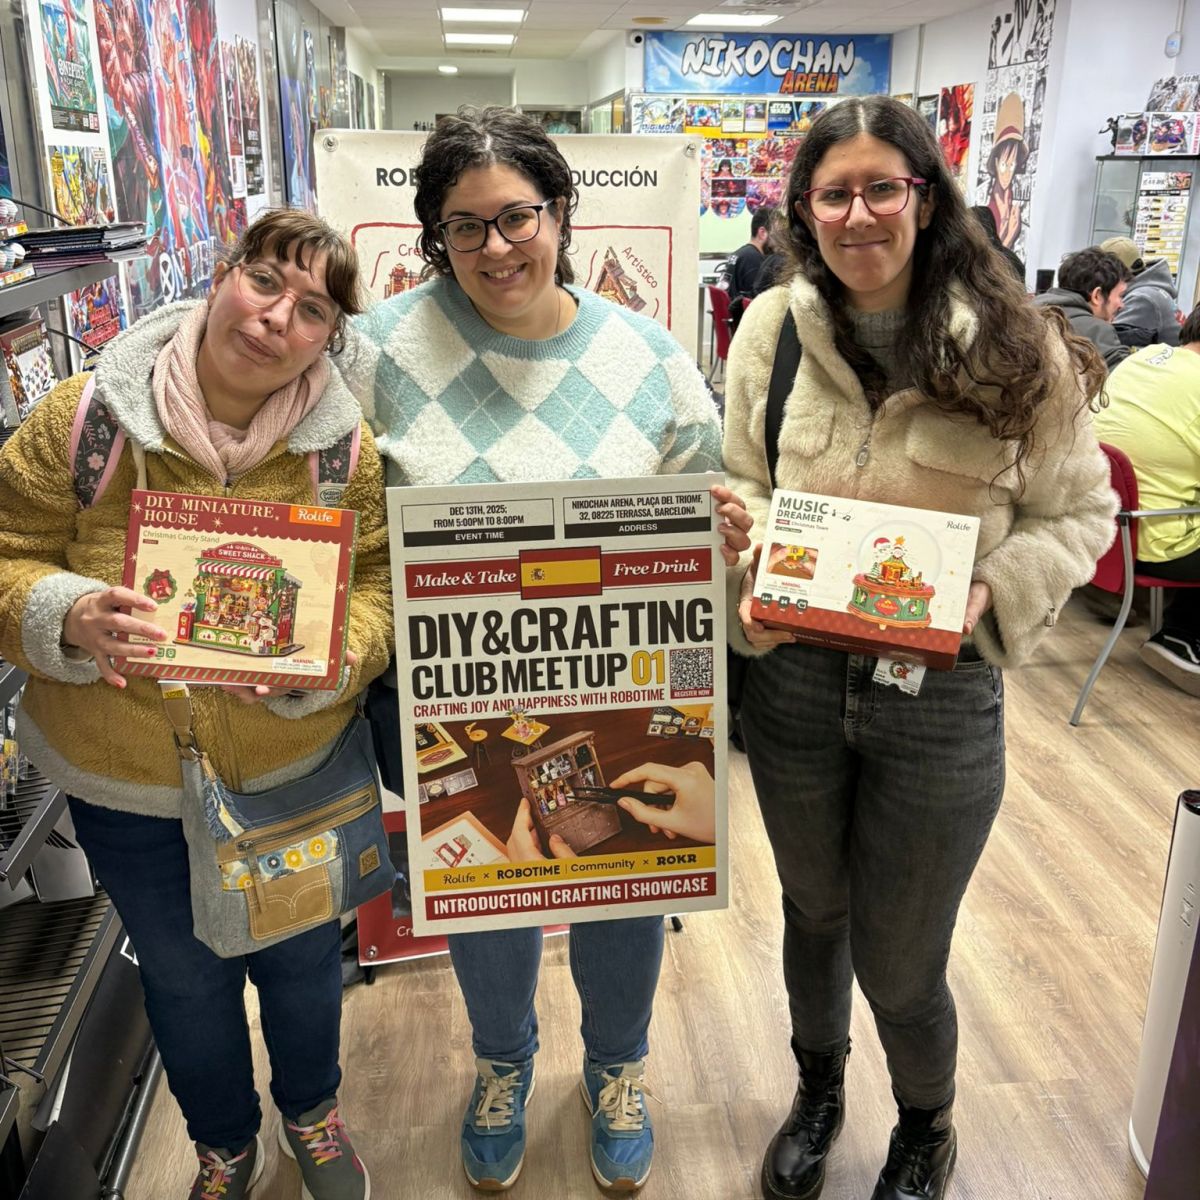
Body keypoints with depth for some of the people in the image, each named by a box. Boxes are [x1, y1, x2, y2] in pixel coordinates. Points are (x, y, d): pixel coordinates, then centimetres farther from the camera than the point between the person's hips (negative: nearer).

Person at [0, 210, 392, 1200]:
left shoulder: (345, 442, -11)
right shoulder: (81, 419, -13)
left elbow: (381, 587, -9)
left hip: (297, 773, 0)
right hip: (127, 785, 1)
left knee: (303, 961, 21)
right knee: (184, 977, 22)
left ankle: (312, 1114, 55)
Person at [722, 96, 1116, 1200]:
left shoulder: (1017, 348, -9)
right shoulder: (773, 329, -4)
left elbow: (1080, 511, -2)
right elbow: (738, 485, 3)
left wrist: (992, 596, -19)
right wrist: (752, 582, -16)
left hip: (943, 694, -2)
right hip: (795, 678, 3)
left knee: (898, 961, 12)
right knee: (814, 910, 24)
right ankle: (819, 1090, 55)